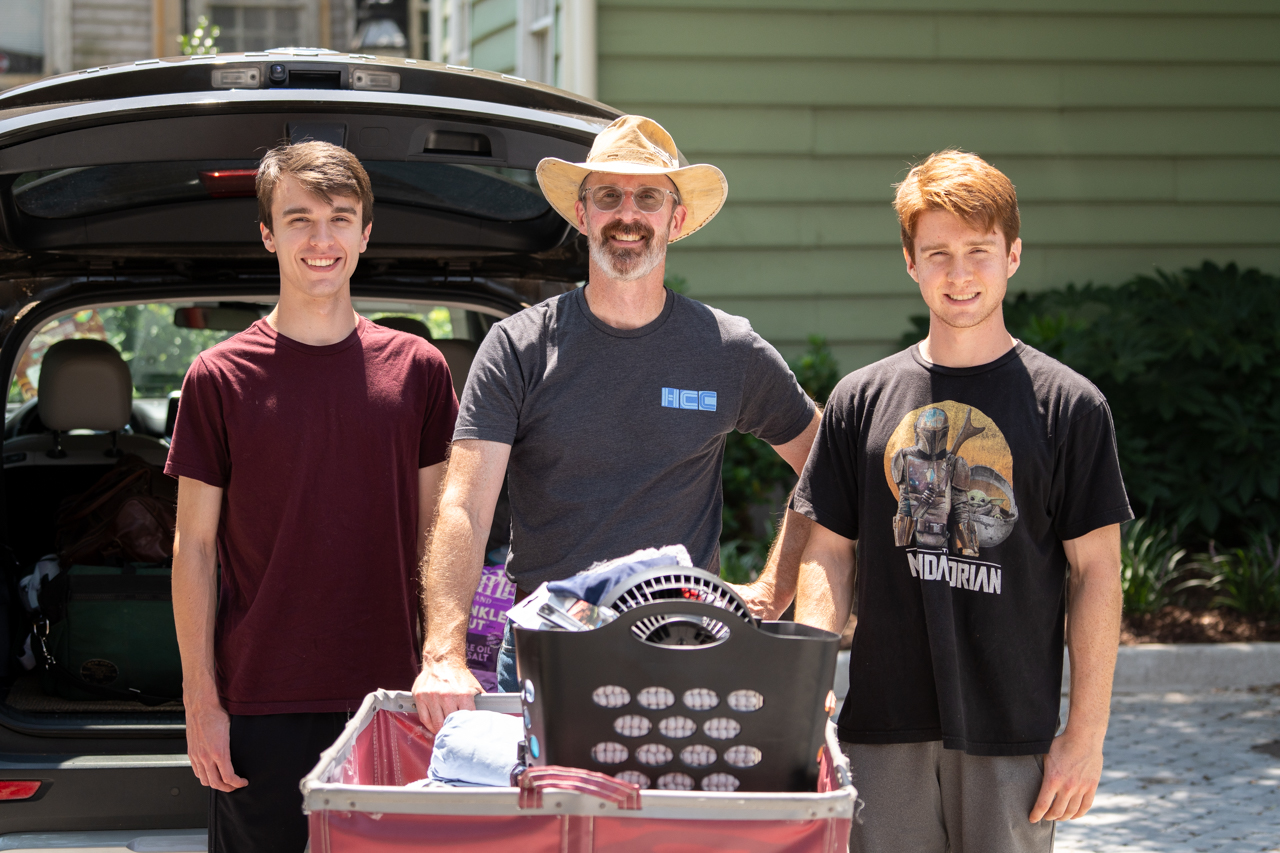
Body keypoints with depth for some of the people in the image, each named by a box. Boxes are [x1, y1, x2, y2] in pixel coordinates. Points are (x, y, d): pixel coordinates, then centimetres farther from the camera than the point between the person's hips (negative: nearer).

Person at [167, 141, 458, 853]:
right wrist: (202, 700, -4)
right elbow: (195, 548, 1)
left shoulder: (417, 368, 5)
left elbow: (433, 537, 9)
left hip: (387, 692, 2)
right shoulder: (220, 378, -1)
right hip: (259, 704, -2)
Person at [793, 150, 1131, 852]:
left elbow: (1096, 572, 0)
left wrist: (1086, 735, -4)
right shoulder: (861, 400, 7)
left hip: (1012, 738, -1)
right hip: (884, 730, 2)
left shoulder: (1069, 405, 0)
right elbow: (828, 555, 9)